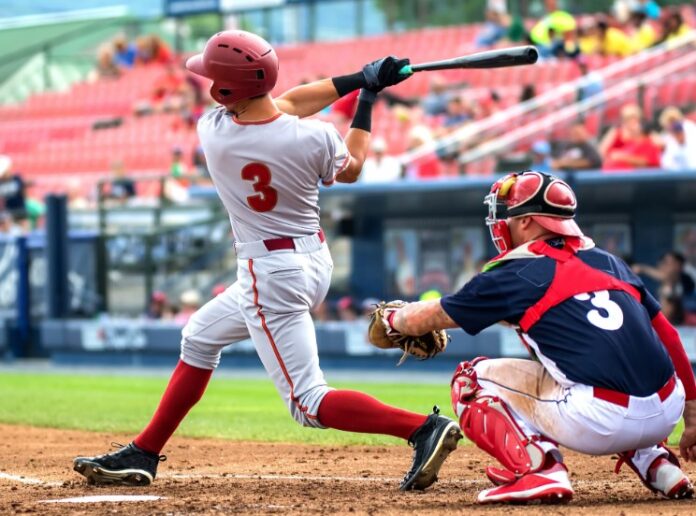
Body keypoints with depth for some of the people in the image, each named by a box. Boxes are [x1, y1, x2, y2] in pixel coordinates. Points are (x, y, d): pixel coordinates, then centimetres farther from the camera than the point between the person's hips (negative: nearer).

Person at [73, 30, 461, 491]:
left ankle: (424, 428, -22)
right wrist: (367, 95, 16)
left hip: (270, 276, -7)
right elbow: (351, 169, 9)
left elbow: (281, 107, -1)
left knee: (310, 403, -5)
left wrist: (360, 80, 1)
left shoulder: (213, 132, -18)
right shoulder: (315, 139, -13)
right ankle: (143, 454, 30)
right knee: (200, 338, 24)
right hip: (315, 261, 7)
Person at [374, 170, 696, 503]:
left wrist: (392, 319, 37)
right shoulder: (608, 262, 20)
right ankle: (655, 463, 21)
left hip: (601, 422, -6)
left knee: (471, 379, 13)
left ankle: (539, 469, -8)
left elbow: (425, 319, 15)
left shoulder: (515, 275, 5)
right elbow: (669, 338, 18)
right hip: (667, 415, 7)